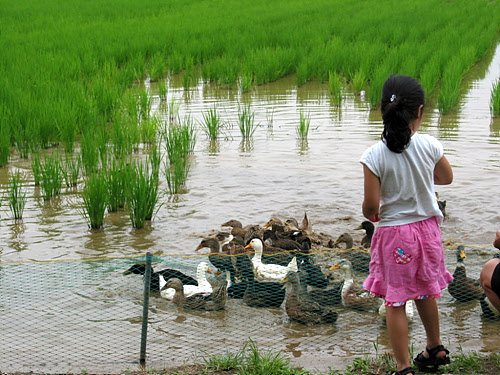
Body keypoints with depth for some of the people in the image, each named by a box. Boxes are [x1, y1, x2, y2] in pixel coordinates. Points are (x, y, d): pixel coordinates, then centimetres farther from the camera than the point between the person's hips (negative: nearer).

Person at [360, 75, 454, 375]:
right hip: (427, 229, 3)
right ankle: (436, 349, 41)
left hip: (393, 234, -3)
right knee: (426, 292, 24)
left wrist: (372, 215, 7)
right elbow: (446, 178, 9)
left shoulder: (375, 156, -19)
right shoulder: (430, 146, -12)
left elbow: (371, 207, -16)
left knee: (396, 302, 8)